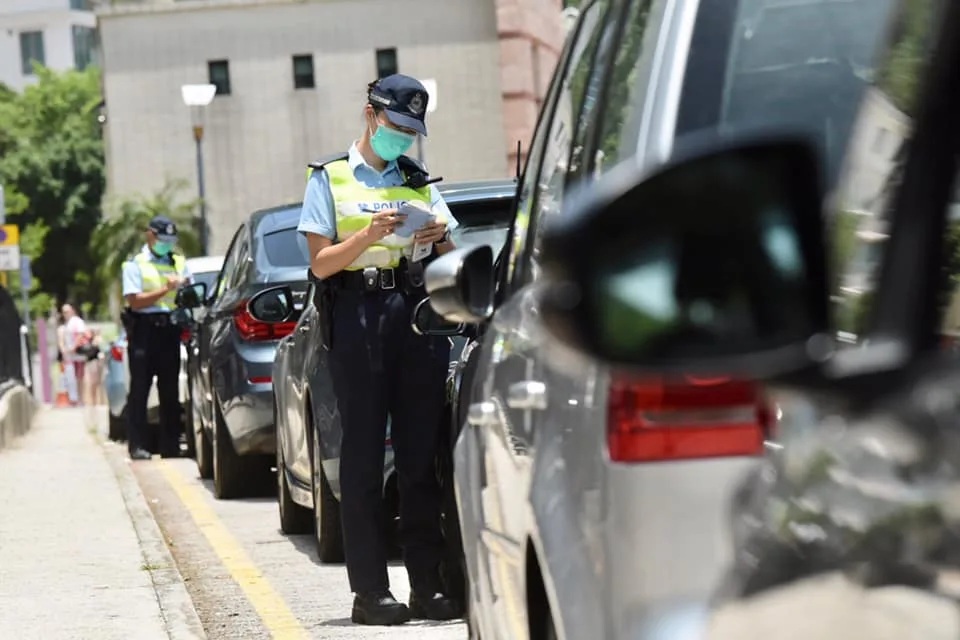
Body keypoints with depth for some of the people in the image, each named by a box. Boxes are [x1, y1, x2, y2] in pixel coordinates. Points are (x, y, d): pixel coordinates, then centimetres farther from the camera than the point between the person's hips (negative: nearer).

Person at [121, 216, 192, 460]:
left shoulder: (179, 263, 17)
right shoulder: (135, 264, 4)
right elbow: (135, 301, -7)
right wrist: (166, 289, -13)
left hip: (170, 330, 4)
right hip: (144, 330, -4)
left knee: (170, 391, 5)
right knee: (139, 389, -4)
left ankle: (171, 447, 8)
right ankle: (137, 445, -5)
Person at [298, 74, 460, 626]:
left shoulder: (419, 182, 21)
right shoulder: (330, 179, 10)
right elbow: (320, 264, 1)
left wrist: (440, 238, -4)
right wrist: (368, 235, -15)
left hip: (418, 312, 3)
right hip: (358, 315, -3)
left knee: (421, 452, 0)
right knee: (364, 455, -4)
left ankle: (428, 584, 2)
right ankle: (370, 591, -5)